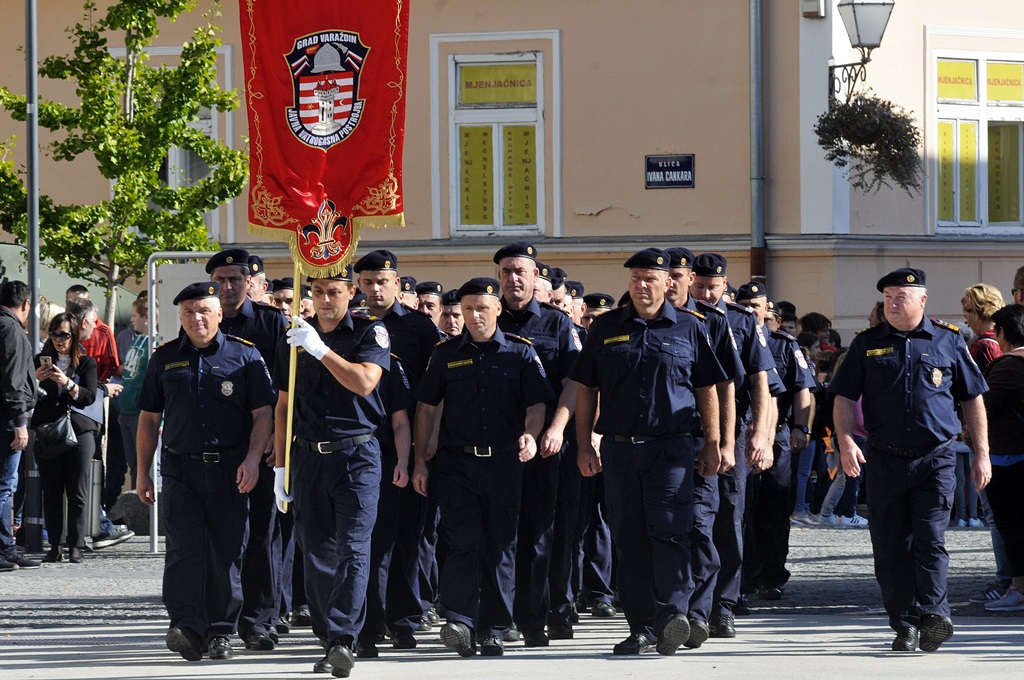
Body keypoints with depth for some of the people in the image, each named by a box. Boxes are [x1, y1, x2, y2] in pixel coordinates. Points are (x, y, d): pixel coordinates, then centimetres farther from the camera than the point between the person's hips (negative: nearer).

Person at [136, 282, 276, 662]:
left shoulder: (245, 355, 4)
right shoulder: (165, 359, 11)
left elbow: (262, 413, 1)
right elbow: (149, 418, 15)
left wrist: (253, 459, -13)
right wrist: (142, 472, 12)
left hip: (229, 470, -1)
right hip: (180, 467, 1)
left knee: (227, 553, 2)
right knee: (183, 548, -12)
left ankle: (221, 632, 12)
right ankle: (187, 630, -19)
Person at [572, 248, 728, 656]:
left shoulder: (689, 328, 7)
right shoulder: (605, 329, 10)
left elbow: (707, 390, 10)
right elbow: (586, 390, 12)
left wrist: (712, 445, 6)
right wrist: (585, 447, 6)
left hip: (671, 449, -3)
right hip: (619, 449, 3)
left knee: (670, 531, -14)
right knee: (629, 540, 3)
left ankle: (673, 614, -23)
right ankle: (642, 628, 7)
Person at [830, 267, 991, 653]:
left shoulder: (948, 341, 7)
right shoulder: (867, 344, 9)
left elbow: (972, 400, 11)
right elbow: (844, 398, 7)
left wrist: (981, 454, 6)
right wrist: (846, 440, -11)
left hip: (936, 458, -2)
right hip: (884, 459, 2)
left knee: (930, 538, -13)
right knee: (890, 546, 1)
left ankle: (933, 615, -17)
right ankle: (905, 627, 7)